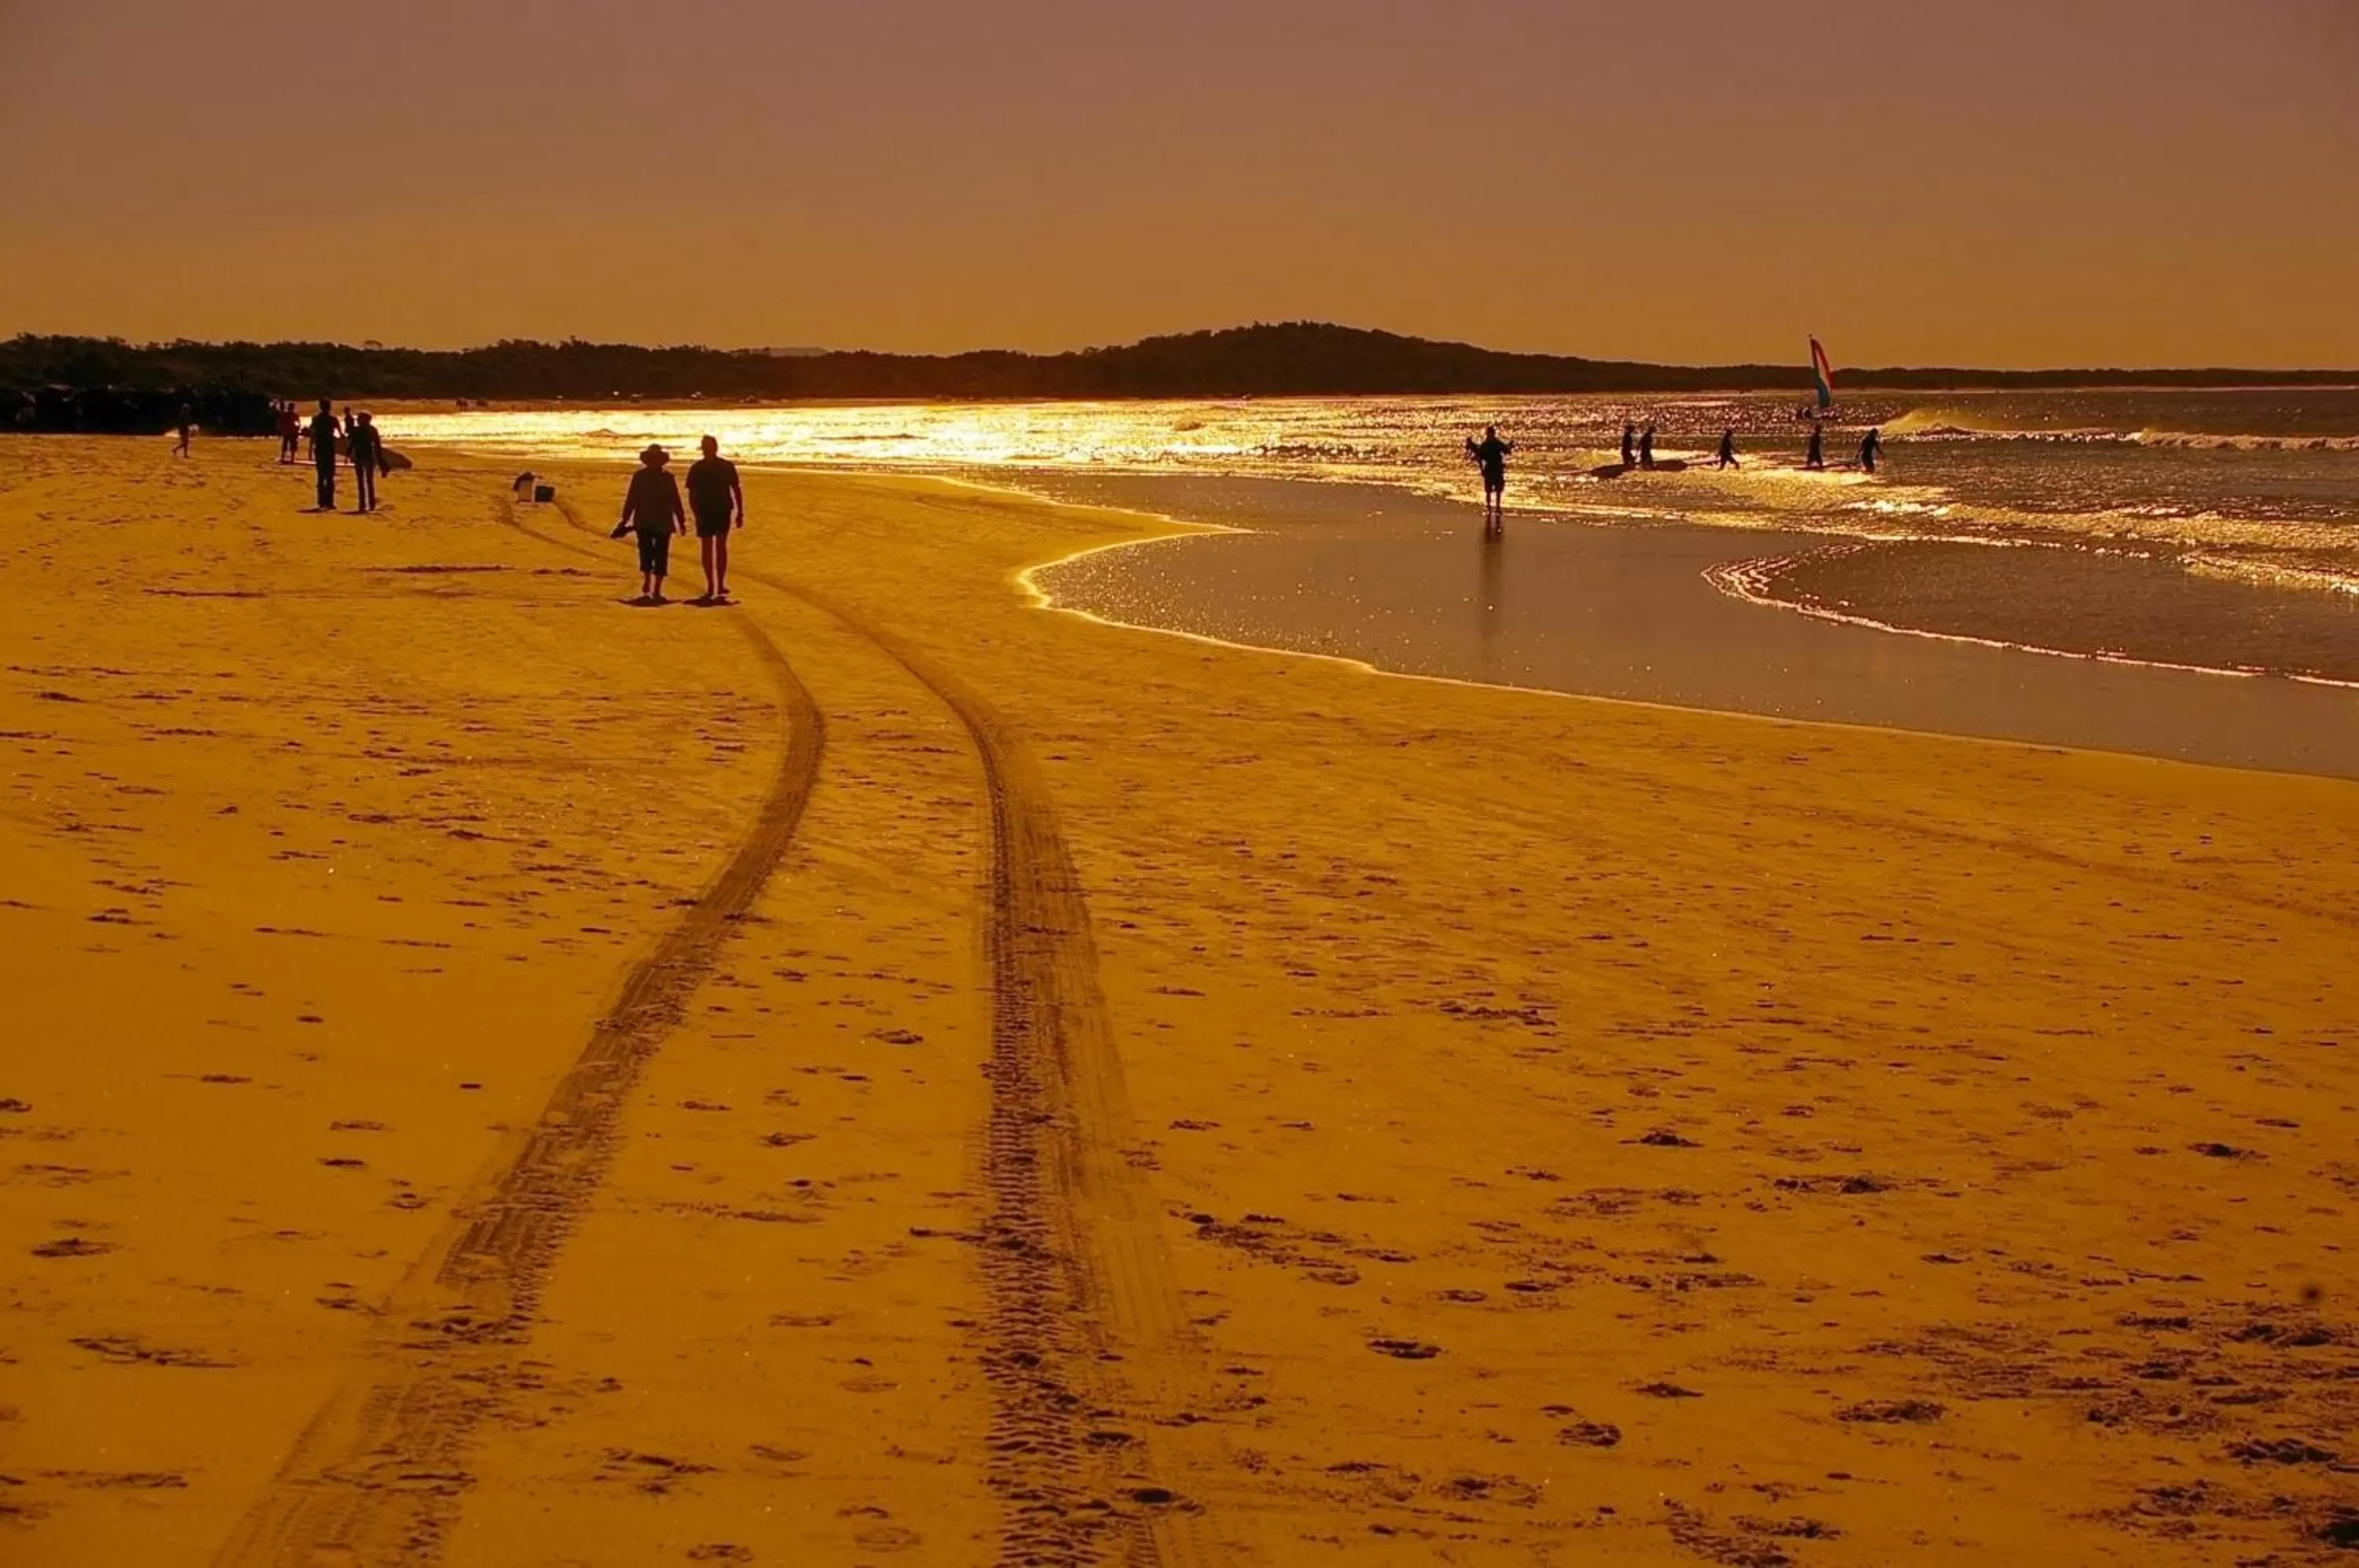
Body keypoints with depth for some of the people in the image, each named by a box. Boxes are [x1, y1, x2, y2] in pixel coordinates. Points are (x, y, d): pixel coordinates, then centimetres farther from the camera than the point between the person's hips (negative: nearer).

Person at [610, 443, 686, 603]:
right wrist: (625, 520, -1)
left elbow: (675, 501, 9)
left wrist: (681, 521, 8)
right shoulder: (639, 476, 2)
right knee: (646, 552, -17)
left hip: (664, 523, 1)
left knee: (661, 555, 1)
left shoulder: (668, 477, 6)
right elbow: (631, 500, 3)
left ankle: (657, 590, 8)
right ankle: (646, 585, -15)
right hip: (644, 522, -1)